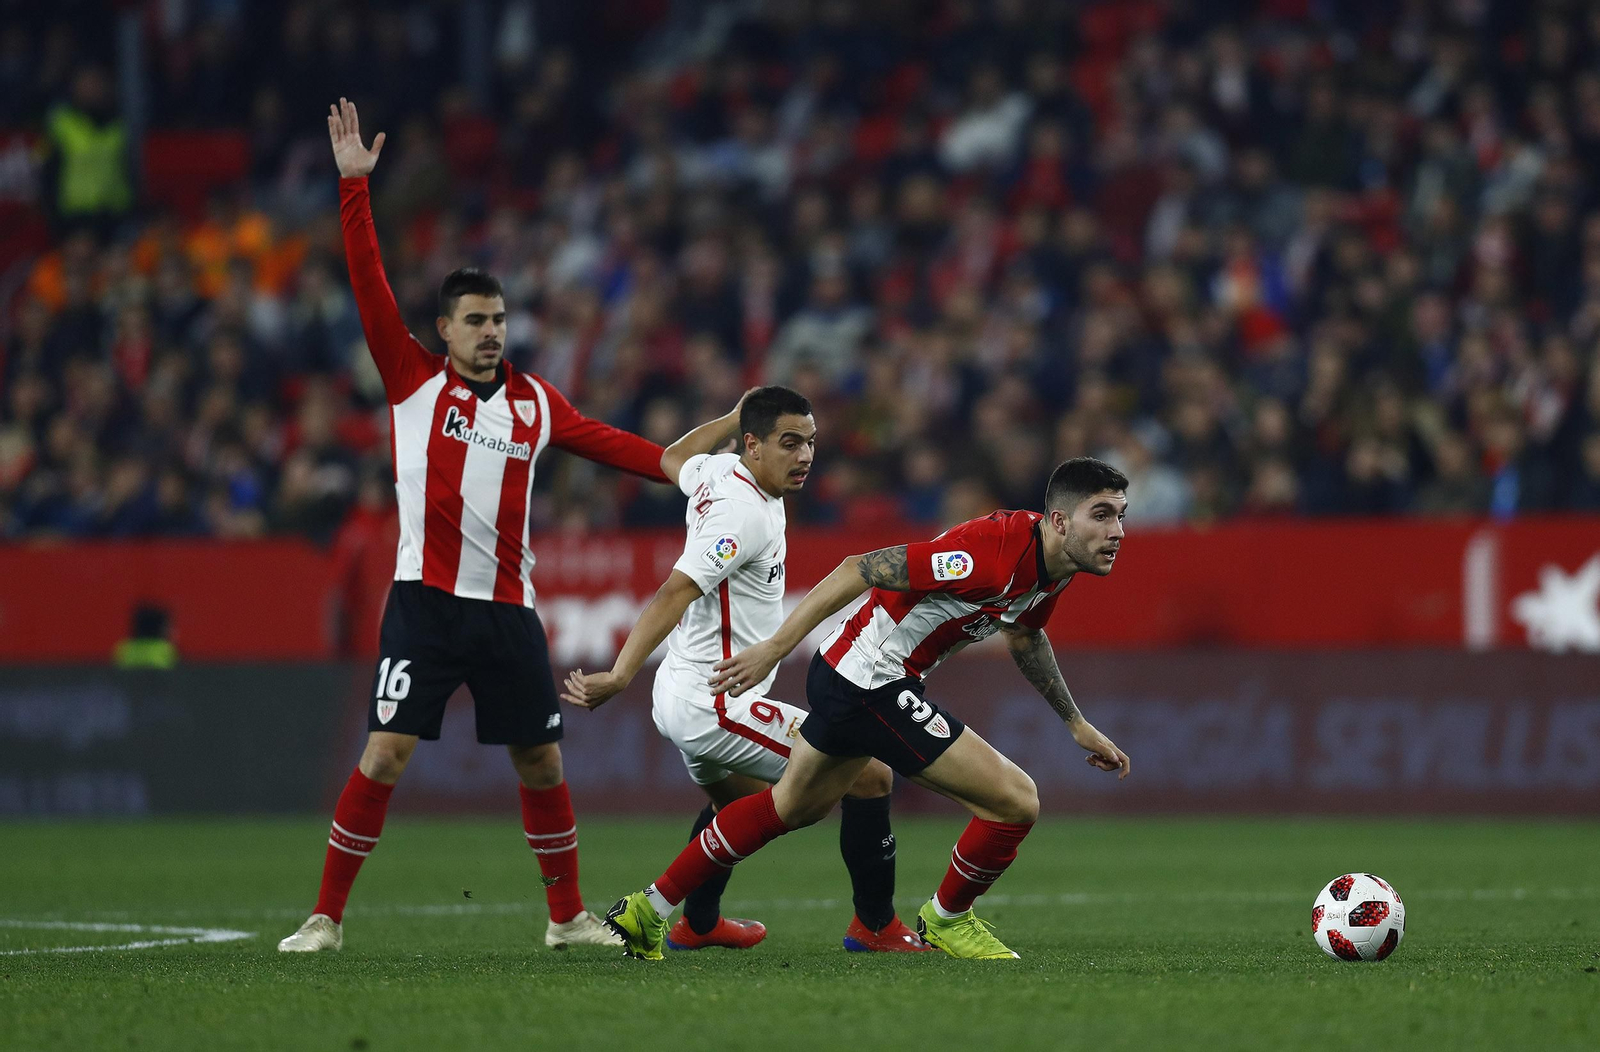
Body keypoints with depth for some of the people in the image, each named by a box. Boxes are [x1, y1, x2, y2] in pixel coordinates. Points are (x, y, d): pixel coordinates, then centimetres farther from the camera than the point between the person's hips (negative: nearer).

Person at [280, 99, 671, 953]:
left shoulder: (534, 401, 12)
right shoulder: (415, 381, 2)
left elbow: (601, 440, 22)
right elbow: (370, 287, -3)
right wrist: (354, 185, -8)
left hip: (508, 608, 4)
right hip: (427, 600, -4)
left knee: (541, 761, 8)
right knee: (385, 753, -11)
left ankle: (567, 916, 21)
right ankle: (326, 918, -4)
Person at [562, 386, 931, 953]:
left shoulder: (717, 471, 5)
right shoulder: (745, 513, -22)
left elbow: (673, 459, 31)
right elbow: (674, 593, -30)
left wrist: (733, 418, 36)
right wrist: (619, 676, -36)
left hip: (681, 700, 11)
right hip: (717, 707, -11)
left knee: (740, 798, 38)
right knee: (870, 777, -9)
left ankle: (697, 923, 51)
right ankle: (876, 924, 2)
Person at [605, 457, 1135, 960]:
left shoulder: (1053, 562, 0)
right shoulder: (995, 552, -29)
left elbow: (1024, 635, 23)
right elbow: (859, 570, -27)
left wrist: (1077, 724, 26)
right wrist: (773, 649, -27)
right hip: (872, 682, -10)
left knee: (788, 807, 27)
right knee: (1016, 801, -9)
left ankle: (647, 910, 37)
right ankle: (946, 919, 15)